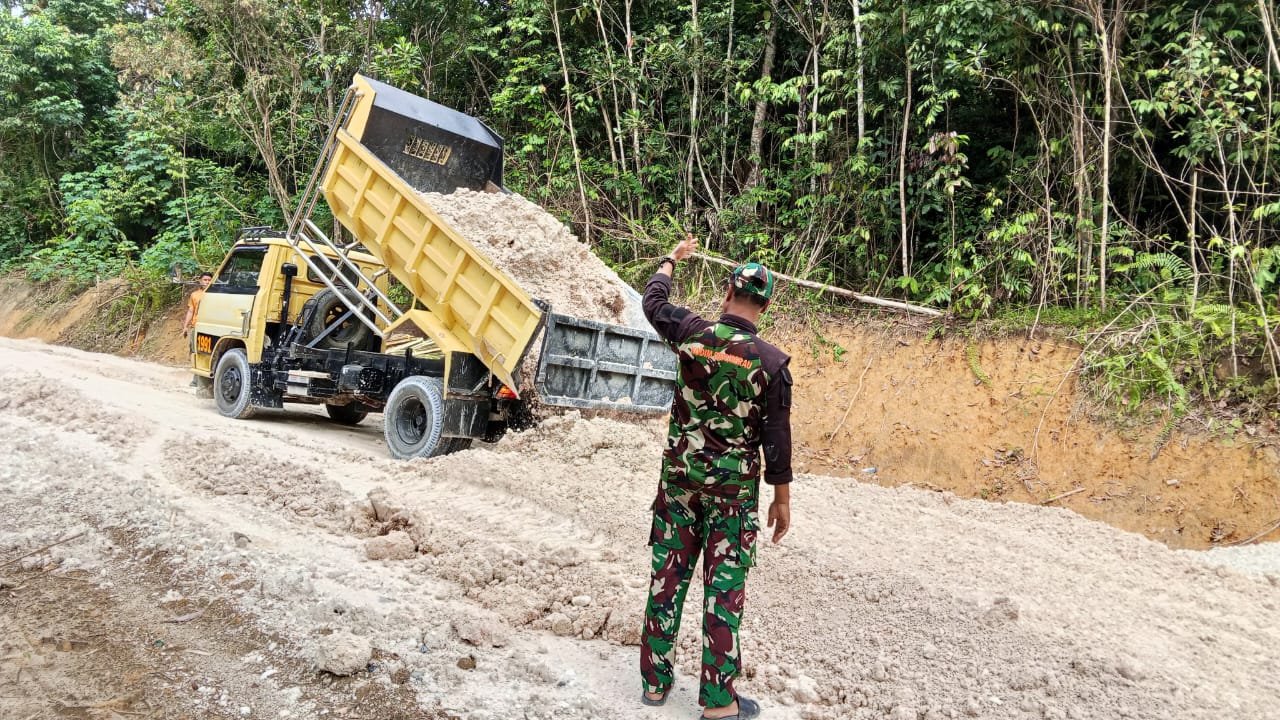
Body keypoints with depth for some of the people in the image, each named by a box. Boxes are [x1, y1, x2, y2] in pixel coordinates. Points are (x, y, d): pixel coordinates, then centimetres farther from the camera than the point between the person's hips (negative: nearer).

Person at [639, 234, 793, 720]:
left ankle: (655, 681, 25)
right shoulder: (771, 362, -12)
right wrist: (782, 498, 4)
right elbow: (776, 438, -8)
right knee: (724, 588, 6)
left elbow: (653, 301, 15)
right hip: (733, 487, -2)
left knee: (667, 576, 12)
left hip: (680, 476, 3)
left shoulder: (692, 332, -6)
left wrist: (673, 258, 32)